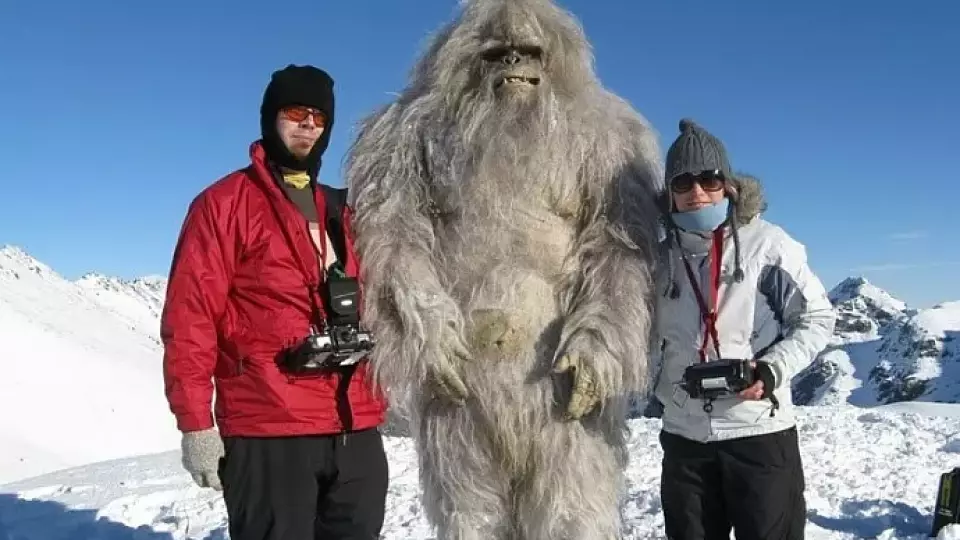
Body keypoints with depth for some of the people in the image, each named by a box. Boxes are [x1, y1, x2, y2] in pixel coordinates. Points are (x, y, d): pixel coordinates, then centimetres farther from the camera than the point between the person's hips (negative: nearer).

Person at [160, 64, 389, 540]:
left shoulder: (343, 213, 18)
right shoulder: (225, 202, 0)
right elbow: (190, 315, -7)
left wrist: (375, 401, 14)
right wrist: (195, 421, -12)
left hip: (356, 429, 6)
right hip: (267, 431, -6)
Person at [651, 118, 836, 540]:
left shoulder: (766, 243, -5)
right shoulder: (661, 258, 7)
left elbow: (817, 318, -2)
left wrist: (771, 370, -15)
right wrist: (662, 387, 0)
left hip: (760, 432, -3)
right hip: (683, 436, 4)